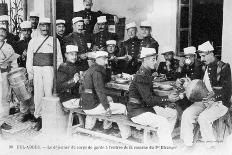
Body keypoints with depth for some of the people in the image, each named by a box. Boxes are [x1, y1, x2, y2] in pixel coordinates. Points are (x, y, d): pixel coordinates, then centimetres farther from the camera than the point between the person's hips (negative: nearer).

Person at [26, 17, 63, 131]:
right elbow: (29, 58, 12)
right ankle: (39, 118, 6)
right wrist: (30, 72, 2)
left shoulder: (54, 41, 10)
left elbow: (59, 58, 8)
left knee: (49, 93, -8)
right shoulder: (33, 41, 15)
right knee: (38, 94, -1)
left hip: (49, 69, -2)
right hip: (36, 69, 2)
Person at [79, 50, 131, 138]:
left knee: (109, 99, 35)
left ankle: (107, 126, 36)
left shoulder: (91, 69, 15)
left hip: (85, 103, 10)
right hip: (91, 106, -10)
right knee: (123, 108, -4)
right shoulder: (97, 71, -16)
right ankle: (126, 135, 1)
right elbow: (100, 90, -23)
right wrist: (107, 108, -21)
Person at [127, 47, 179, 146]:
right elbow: (148, 99, -23)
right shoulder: (141, 76, -20)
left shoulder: (147, 73, 11)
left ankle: (164, 140, 10)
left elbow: (151, 95, 15)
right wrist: (167, 99, -20)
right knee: (162, 122, -27)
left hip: (146, 107, 10)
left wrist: (165, 104, 3)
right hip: (137, 111, -10)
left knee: (173, 113, 6)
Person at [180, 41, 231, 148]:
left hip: (219, 102, -6)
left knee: (203, 118, -29)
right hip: (204, 100, 6)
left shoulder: (223, 67, -9)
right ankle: (187, 143, -8)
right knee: (187, 114, -16)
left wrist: (214, 95, -29)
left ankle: (211, 143, -7)